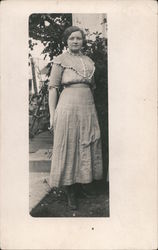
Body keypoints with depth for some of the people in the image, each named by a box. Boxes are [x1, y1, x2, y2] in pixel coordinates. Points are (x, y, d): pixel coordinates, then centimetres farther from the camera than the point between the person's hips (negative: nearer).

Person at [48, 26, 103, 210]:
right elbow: (52, 88, -4)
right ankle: (70, 192, 9)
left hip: (88, 108, 5)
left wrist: (93, 108, 18)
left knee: (87, 147, 10)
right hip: (68, 107, -5)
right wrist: (52, 115, -10)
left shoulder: (89, 61, 15)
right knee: (68, 147, 0)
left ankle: (87, 182, 26)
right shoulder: (60, 60, 0)